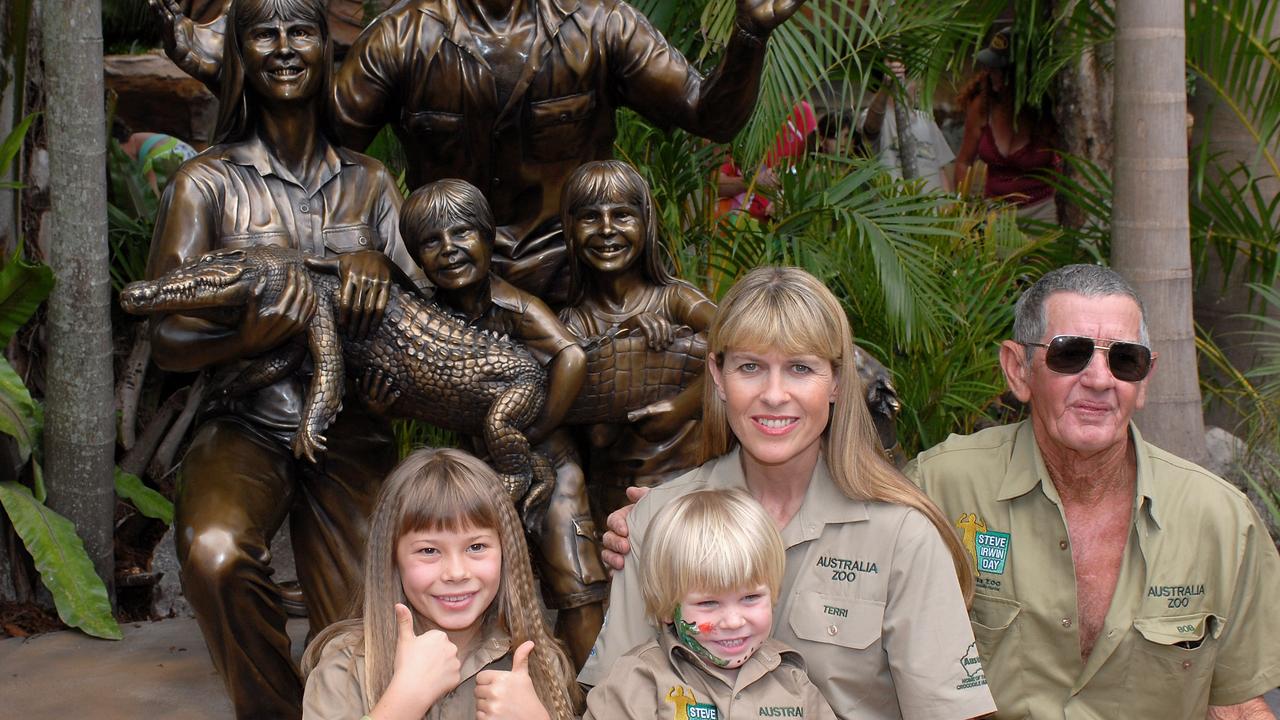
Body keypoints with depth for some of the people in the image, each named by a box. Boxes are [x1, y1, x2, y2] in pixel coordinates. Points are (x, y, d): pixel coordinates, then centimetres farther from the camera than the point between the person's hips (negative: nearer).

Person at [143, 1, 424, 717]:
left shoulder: (369, 180, 12)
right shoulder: (207, 182, 1)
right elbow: (168, 340, -6)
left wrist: (379, 264, -15)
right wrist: (248, 337, -27)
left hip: (349, 432, 3)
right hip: (245, 424, -3)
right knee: (217, 554, -34)